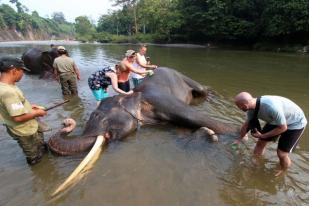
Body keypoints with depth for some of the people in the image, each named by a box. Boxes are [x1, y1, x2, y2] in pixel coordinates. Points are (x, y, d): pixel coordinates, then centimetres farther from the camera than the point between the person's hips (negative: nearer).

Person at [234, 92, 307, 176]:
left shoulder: (271, 107, -42)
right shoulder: (251, 108, -18)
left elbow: (283, 128, -25)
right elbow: (245, 125, 0)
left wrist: (262, 135, -20)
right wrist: (239, 139, 13)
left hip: (295, 123, -6)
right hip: (276, 120, 6)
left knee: (281, 154, -6)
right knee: (261, 142, 10)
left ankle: (283, 171, 24)